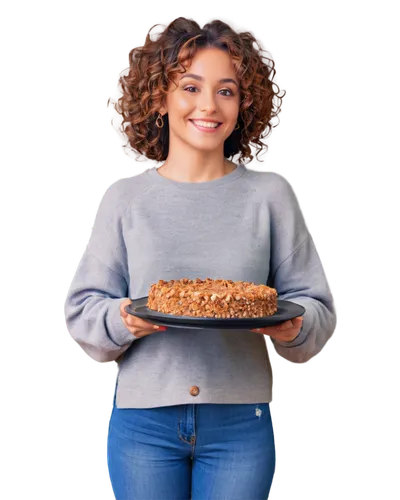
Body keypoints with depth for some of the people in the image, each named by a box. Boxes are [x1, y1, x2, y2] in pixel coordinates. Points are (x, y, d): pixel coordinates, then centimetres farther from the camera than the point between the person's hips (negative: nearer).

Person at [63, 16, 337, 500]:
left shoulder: (270, 193, 0)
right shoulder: (126, 197, 0)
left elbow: (316, 304, 3)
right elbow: (82, 311, 1)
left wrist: (293, 327, -18)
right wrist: (122, 320, -19)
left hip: (241, 422, 0)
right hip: (143, 419, 0)